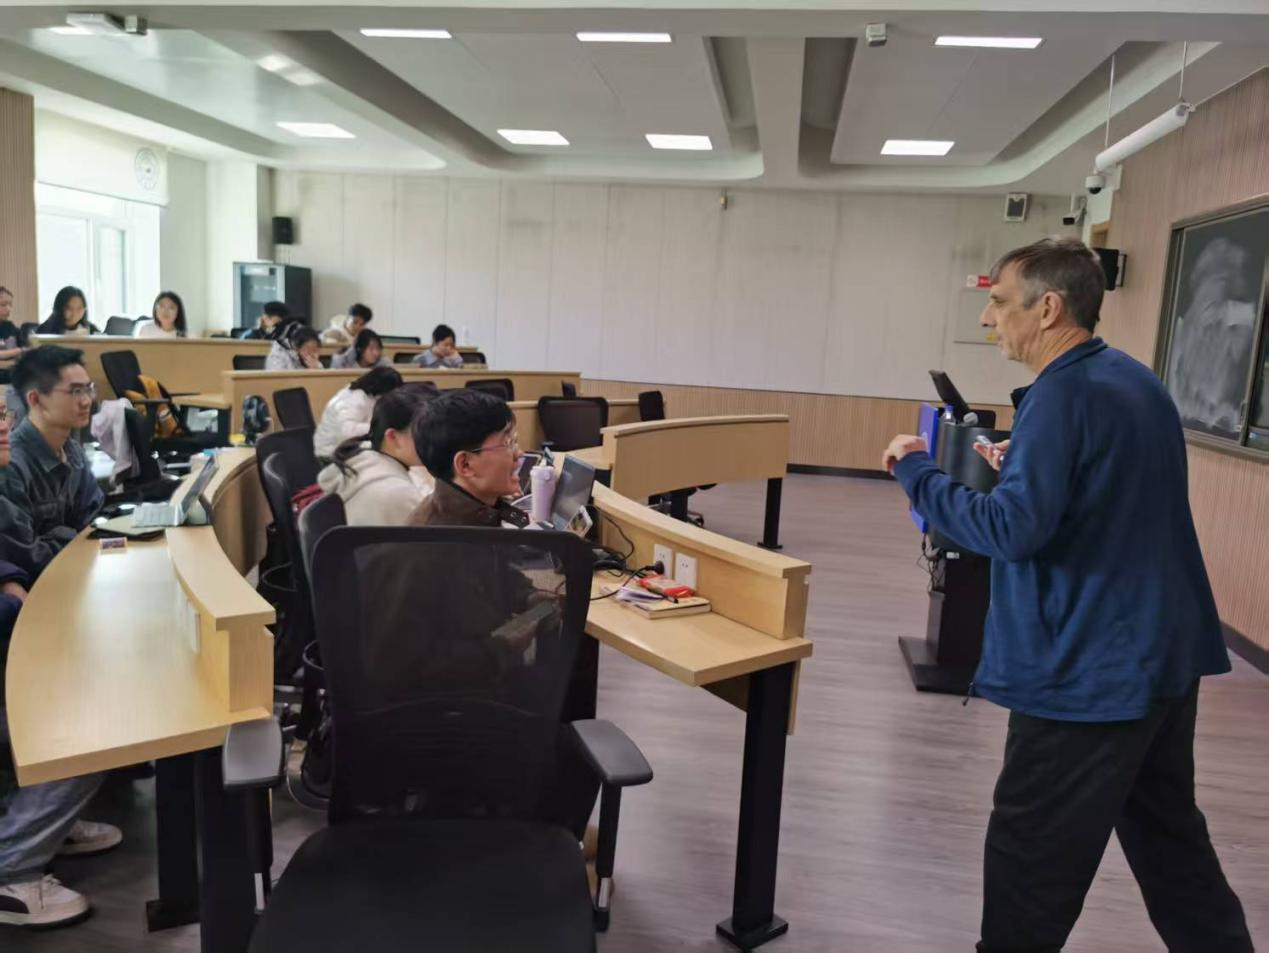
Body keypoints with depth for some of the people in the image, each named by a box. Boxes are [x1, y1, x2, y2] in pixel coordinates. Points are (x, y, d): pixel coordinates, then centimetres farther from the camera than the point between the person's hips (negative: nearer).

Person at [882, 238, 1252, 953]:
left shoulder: (1063, 393, -20)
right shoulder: (1137, 381, 10)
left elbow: (1014, 530, -26)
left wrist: (918, 472, -16)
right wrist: (1024, 467, 13)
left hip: (1089, 669, -10)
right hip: (1165, 654, 10)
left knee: (1031, 862, 5)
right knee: (1168, 833, 24)